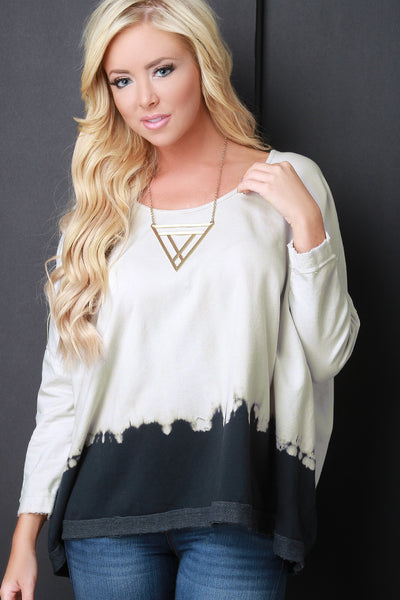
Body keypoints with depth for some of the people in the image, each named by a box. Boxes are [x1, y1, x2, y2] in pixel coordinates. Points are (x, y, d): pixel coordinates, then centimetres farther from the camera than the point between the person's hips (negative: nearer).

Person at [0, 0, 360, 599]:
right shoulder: (103, 206, 9)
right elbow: (64, 376, 9)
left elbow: (328, 353, 2)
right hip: (110, 502, 2)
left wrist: (305, 222, -9)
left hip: (235, 508, -2)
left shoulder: (288, 180, 4)